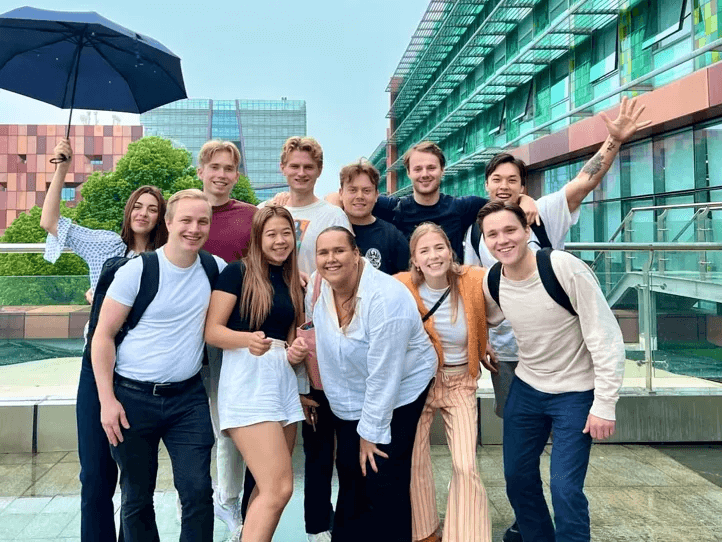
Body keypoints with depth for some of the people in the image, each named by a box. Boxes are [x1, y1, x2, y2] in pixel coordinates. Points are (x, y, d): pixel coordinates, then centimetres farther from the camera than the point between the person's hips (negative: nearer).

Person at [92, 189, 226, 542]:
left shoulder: (216, 269, 0)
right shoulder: (136, 271, -10)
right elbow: (103, 336, -6)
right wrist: (107, 400, -10)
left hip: (188, 397, 2)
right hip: (133, 397, -2)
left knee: (198, 492, 0)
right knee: (136, 498, 13)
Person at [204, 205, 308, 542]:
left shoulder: (295, 283, 15)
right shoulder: (238, 272, -4)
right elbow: (211, 331, -8)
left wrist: (297, 352, -3)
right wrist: (248, 339, -26)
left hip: (283, 380, 7)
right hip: (246, 381, -7)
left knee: (269, 489, 13)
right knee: (279, 488, -13)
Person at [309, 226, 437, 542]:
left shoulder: (385, 298, -27)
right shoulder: (316, 292, -7)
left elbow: (384, 375, -24)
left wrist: (371, 431, -18)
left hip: (398, 396, -5)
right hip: (347, 402, 6)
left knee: (383, 486, -4)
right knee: (349, 482, 14)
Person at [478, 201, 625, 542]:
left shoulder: (565, 267, -23)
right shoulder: (492, 282, -8)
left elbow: (607, 338, -20)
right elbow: (486, 321, 15)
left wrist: (604, 404, -19)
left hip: (576, 393, -5)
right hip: (526, 388, 5)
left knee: (565, 489, -8)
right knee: (517, 478, 14)